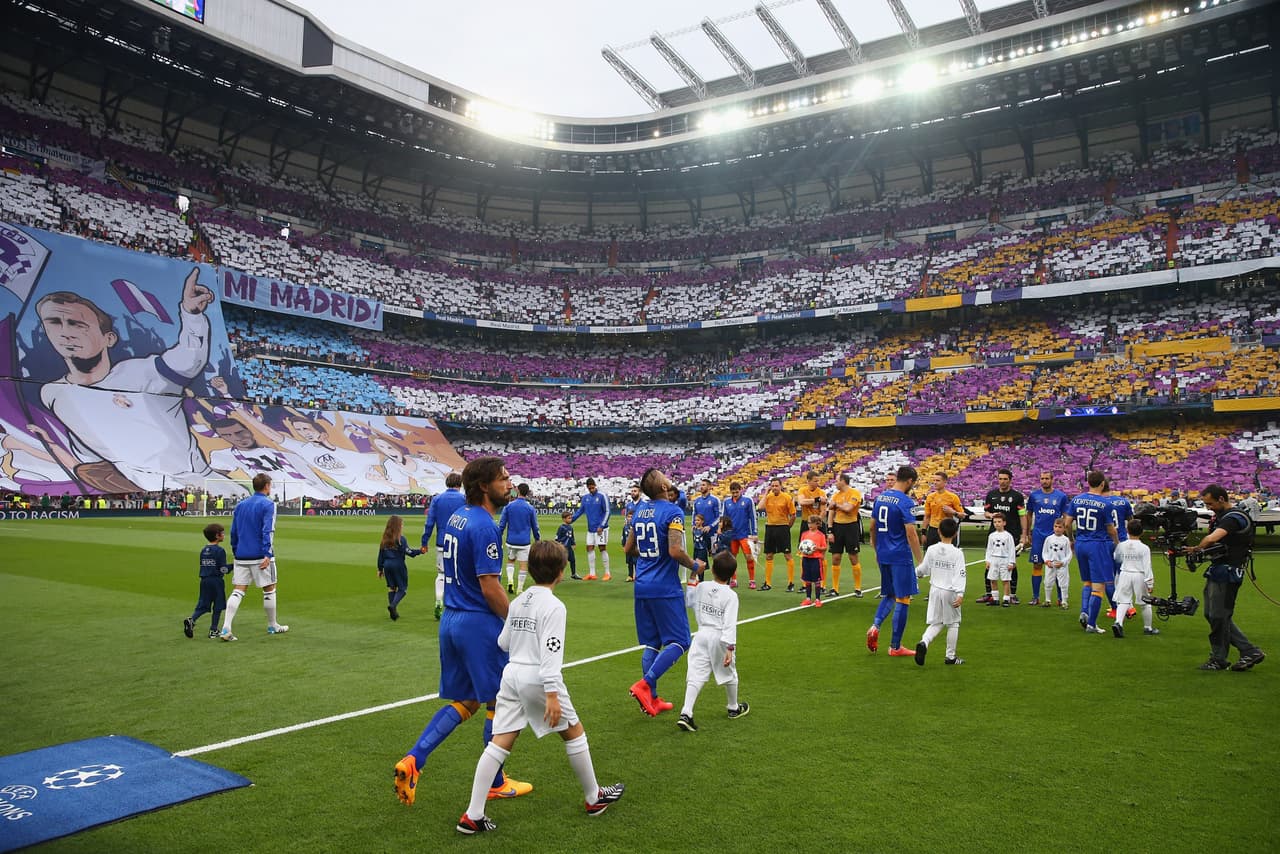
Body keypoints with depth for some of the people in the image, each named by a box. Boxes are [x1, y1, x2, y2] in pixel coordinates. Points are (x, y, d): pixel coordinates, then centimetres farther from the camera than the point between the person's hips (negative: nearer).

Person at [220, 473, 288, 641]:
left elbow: (233, 532, 14)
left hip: (241, 556, 6)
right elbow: (268, 531, -16)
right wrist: (267, 554, -20)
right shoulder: (268, 504, -7)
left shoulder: (240, 505, 12)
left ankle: (226, 629, -9)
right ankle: (272, 626, 20)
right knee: (269, 589, 9)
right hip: (260, 556, -5)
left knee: (238, 591, 4)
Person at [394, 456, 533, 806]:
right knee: (499, 702, 9)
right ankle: (496, 783, 23)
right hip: (480, 623, -9)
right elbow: (490, 587, -21)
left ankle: (412, 760, 9)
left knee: (463, 702, 19)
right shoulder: (484, 527, -20)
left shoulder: (456, 517, 9)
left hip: (451, 620, 9)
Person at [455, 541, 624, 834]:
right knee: (574, 732, 12)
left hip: (511, 674, 7)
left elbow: (503, 642, 15)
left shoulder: (518, 601, 10)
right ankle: (594, 798, 25)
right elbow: (551, 653, -19)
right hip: (538, 679, -6)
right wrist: (552, 696, -20)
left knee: (500, 743, 5)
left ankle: (473, 815, 2)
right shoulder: (554, 606, -12)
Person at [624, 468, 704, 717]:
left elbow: (628, 548, 16)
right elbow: (675, 551, -23)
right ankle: (645, 684, -12)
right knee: (679, 642, 1)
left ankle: (652, 699, 17)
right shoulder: (673, 512, -14)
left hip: (642, 587, 7)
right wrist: (694, 565, -6)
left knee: (651, 644, 14)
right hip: (665, 588, -7)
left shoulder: (640, 510, 9)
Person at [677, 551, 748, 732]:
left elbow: (686, 602, 16)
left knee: (696, 675, -3)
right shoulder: (731, 595, -12)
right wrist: (730, 648, -20)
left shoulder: (701, 587, -1)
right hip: (720, 638, -2)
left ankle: (686, 713, -17)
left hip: (702, 634, 3)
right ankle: (733, 708, 39)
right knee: (729, 674, 20)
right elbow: (730, 624, -18)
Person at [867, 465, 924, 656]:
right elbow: (911, 534, -17)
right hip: (901, 558, -7)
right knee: (902, 600, 3)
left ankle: (875, 626, -3)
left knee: (888, 595, 21)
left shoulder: (880, 497, 8)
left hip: (883, 556, 7)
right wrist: (920, 562, -12)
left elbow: (872, 527, 14)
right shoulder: (905, 502, -14)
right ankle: (895, 647, 8)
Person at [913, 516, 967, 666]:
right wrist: (960, 594, -21)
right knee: (953, 623, 12)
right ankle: (950, 656, 16)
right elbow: (960, 575, -17)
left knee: (936, 623, 11)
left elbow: (924, 569, 5)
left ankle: (923, 642, -16)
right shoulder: (957, 553, -10)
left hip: (935, 590, 3)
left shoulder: (931, 550, -3)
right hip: (950, 592, -3)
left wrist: (915, 573, 27)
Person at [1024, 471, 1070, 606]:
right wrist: (1026, 534, 9)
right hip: (1038, 535, 1)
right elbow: (1029, 515, 12)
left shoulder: (1061, 496, 2)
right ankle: (1035, 597, 11)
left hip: (1055, 535, -1)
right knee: (1037, 565, 3)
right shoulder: (1034, 495, 5)